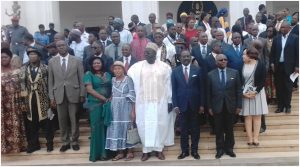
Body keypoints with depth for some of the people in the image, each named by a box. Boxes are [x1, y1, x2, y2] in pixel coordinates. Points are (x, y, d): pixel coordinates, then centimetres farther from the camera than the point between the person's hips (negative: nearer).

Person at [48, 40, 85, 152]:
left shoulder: (76, 61, 2)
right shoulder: (52, 62, 6)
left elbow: (81, 79, 2)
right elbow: (50, 80, 6)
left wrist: (82, 94, -3)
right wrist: (51, 96, 2)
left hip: (73, 94, -1)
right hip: (59, 94, 1)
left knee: (74, 119, 5)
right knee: (62, 120, 7)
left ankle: (74, 141, 19)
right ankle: (65, 142, 19)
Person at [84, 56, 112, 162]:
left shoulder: (107, 75, 14)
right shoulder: (88, 74, 0)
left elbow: (112, 88, 13)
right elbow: (90, 89, -11)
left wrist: (111, 98, -8)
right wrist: (104, 98, -14)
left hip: (108, 104, 4)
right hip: (95, 105, -4)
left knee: (107, 127, 4)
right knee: (97, 128, -1)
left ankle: (107, 151, 14)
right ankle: (98, 153, 8)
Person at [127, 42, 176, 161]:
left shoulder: (164, 67, 1)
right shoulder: (137, 67, 1)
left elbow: (168, 85, 2)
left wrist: (170, 101, 1)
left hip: (160, 102, 0)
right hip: (143, 102, 0)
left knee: (160, 124, 5)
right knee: (144, 125, 4)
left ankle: (159, 149, 19)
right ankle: (146, 150, 16)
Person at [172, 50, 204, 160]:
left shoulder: (197, 70, 1)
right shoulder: (175, 71, 2)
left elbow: (201, 88, 1)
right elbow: (174, 89, 1)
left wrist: (202, 104, -3)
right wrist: (175, 105, -5)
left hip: (195, 104, 0)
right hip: (182, 104, 0)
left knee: (195, 128, 9)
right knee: (183, 129, 7)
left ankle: (194, 150, 20)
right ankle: (184, 151, 18)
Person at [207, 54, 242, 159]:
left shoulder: (234, 72, 1)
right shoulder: (211, 75, -1)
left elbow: (238, 90, 1)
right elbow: (208, 92, 1)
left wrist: (239, 105, -2)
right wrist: (209, 107, -2)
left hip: (230, 106, 1)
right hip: (217, 106, 0)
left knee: (229, 129, 11)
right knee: (219, 129, 8)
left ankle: (229, 148, 24)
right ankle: (220, 149, 21)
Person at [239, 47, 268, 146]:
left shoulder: (260, 65, -6)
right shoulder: (242, 65, -1)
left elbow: (263, 81, -6)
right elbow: (239, 80, 1)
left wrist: (255, 92, -16)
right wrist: (243, 92, -11)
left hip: (257, 93, -1)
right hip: (245, 94, 2)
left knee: (257, 116, 5)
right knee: (248, 116, 4)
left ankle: (255, 138, 11)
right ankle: (250, 138, 10)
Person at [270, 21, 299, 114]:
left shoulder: (295, 38, -2)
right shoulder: (276, 38, 8)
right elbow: (272, 52, 9)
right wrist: (272, 63, -2)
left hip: (289, 66, -3)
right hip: (278, 66, 3)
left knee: (288, 87, 5)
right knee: (279, 87, 6)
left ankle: (287, 106, 15)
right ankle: (280, 106, 14)